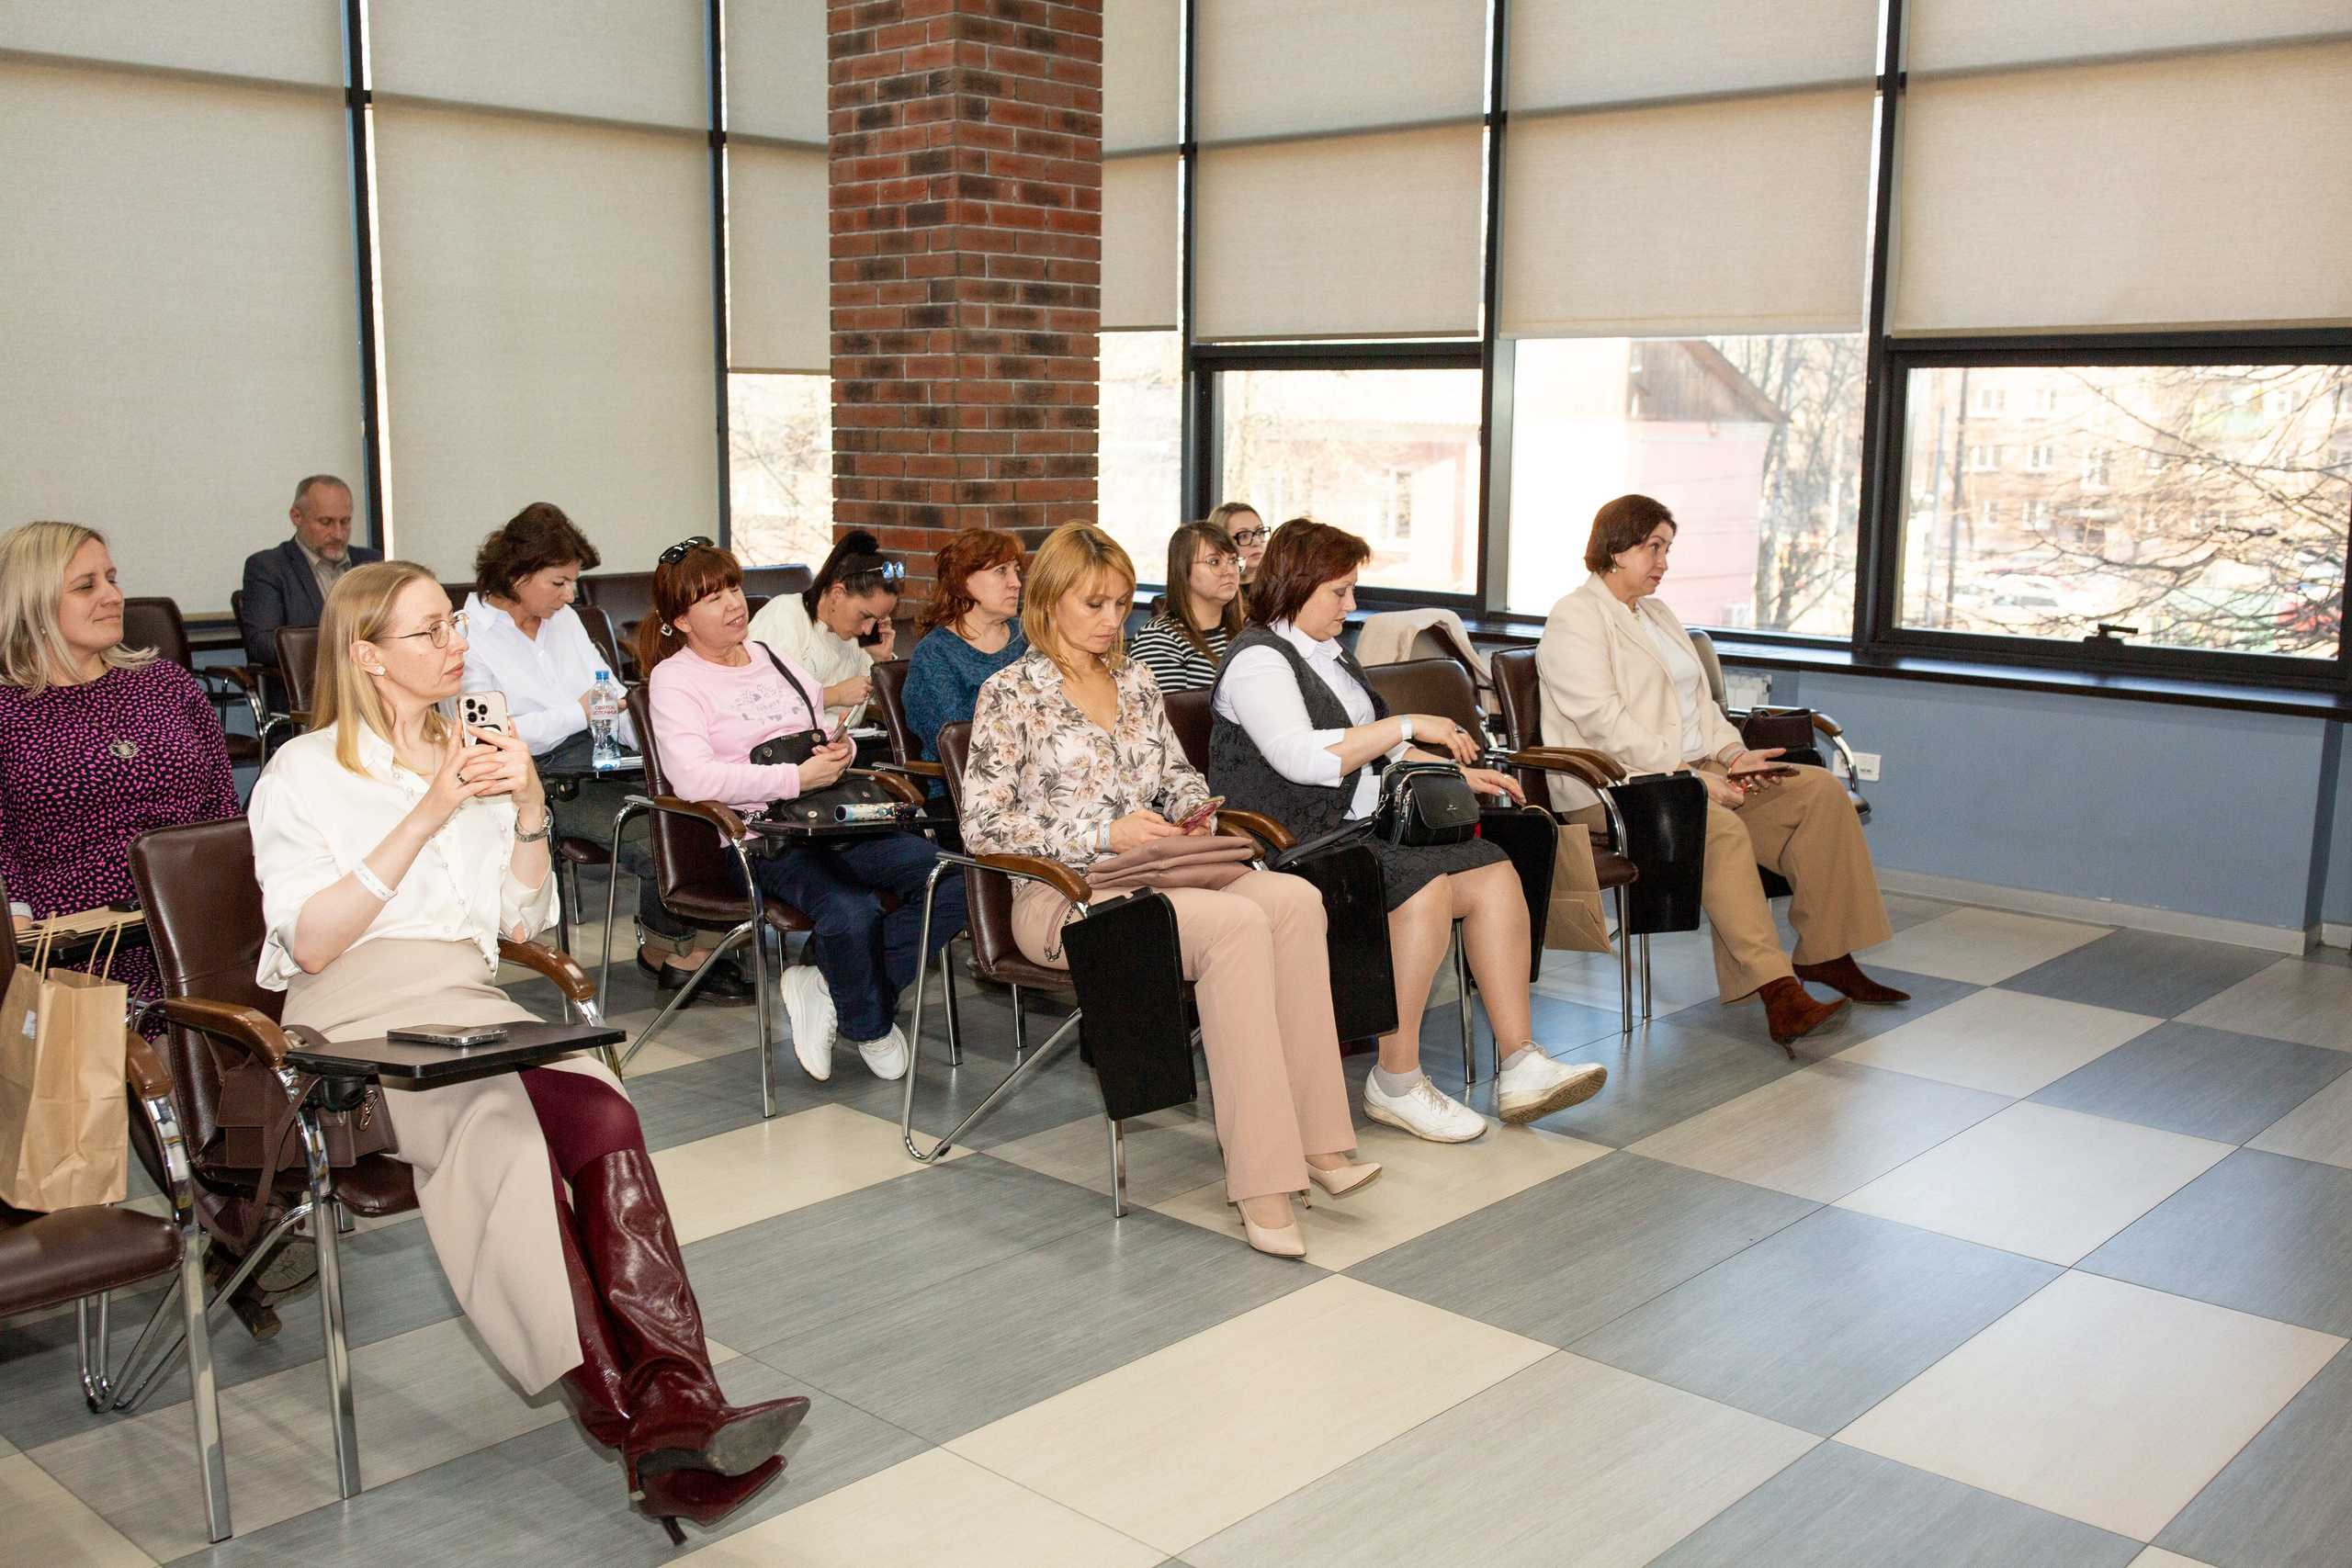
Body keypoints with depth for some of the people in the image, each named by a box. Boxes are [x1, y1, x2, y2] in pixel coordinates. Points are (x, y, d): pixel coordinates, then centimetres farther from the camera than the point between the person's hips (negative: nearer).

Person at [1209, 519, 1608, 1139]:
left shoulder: (1329, 653, 22)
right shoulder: (1258, 659, -8)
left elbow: (1378, 753, 31)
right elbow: (1302, 758, -24)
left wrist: (1458, 774, 18)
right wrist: (1407, 726, -19)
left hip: (1362, 832, 9)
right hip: (1294, 848, -9)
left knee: (1494, 873, -10)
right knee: (1424, 884, -31)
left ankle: (1520, 1066, -12)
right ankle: (1396, 1083, -21)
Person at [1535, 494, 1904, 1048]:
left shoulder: (1657, 613, 23)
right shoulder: (1575, 619, -6)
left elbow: (1698, 699, 21)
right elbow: (1603, 720, -17)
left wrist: (1732, 752, 0)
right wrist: (1687, 774, -22)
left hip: (1693, 770, 9)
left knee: (1821, 790, -7)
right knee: (1723, 829, -35)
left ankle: (1824, 954, -6)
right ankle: (1777, 992, -37)